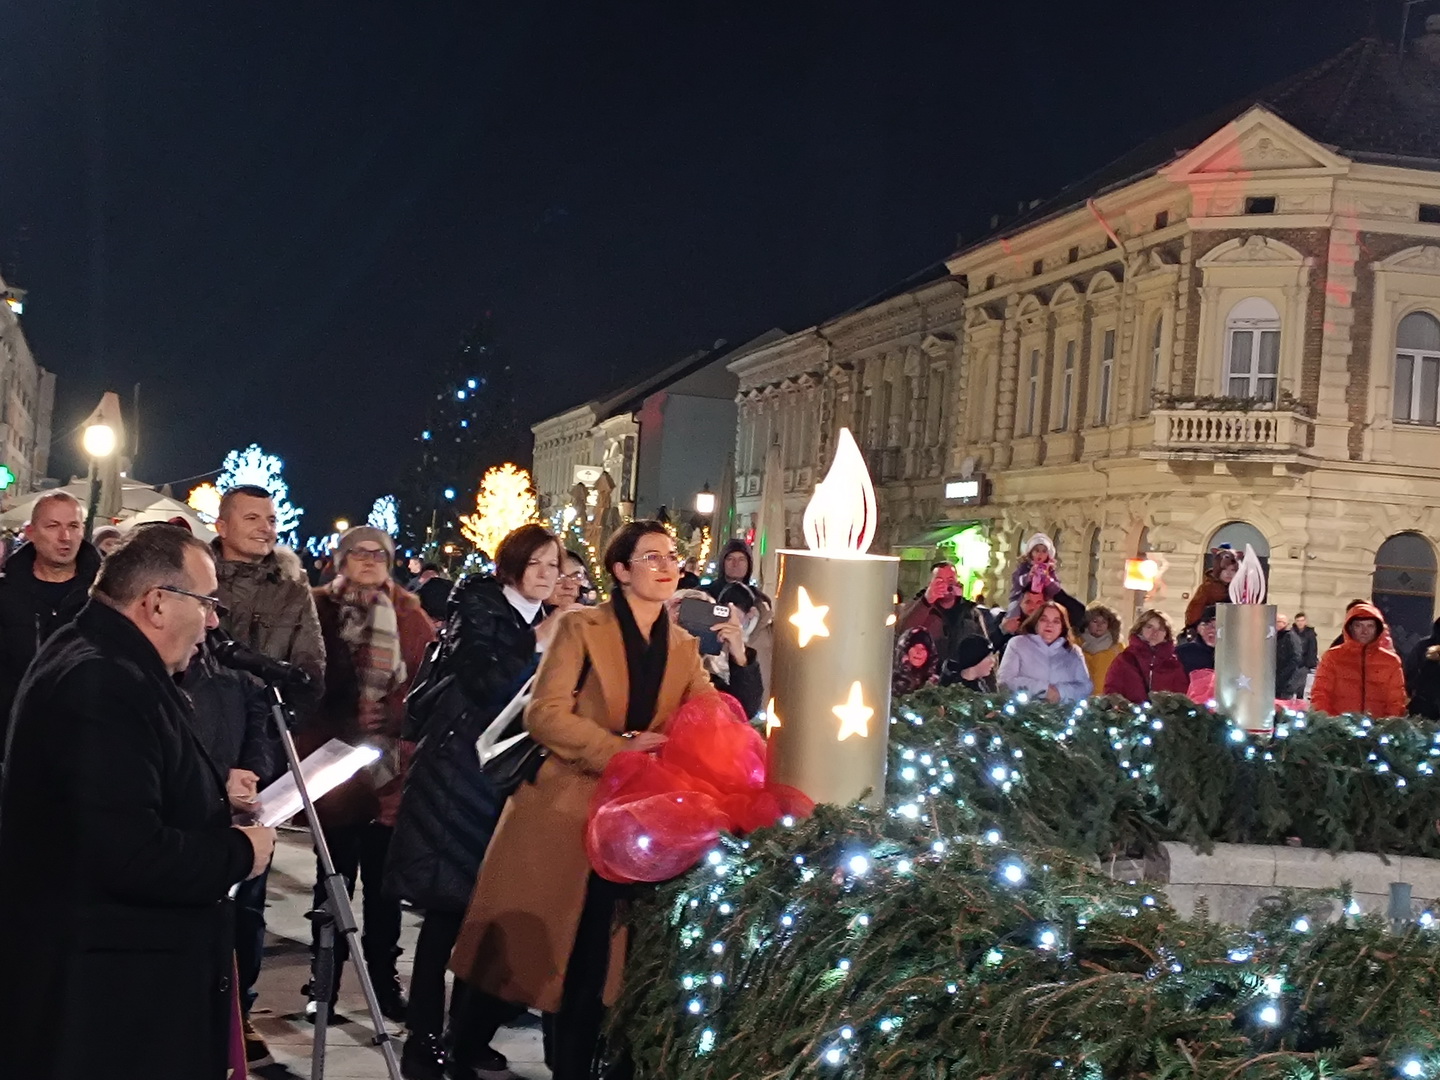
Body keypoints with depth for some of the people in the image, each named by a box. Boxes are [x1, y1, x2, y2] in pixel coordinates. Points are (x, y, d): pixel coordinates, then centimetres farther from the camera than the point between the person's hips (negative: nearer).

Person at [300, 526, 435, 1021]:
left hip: (393, 761, 1)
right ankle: (323, 981, 15)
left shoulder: (409, 615, 8)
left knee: (383, 877, 5)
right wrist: (342, 727, -11)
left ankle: (385, 979, 15)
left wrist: (391, 715, -11)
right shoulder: (319, 608, 3)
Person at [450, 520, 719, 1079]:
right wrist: (620, 749, -21)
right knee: (518, 949, 3)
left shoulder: (685, 647, 10)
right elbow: (545, 714, -15)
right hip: (563, 811, -4)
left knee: (593, 961, 10)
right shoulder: (582, 628, -5)